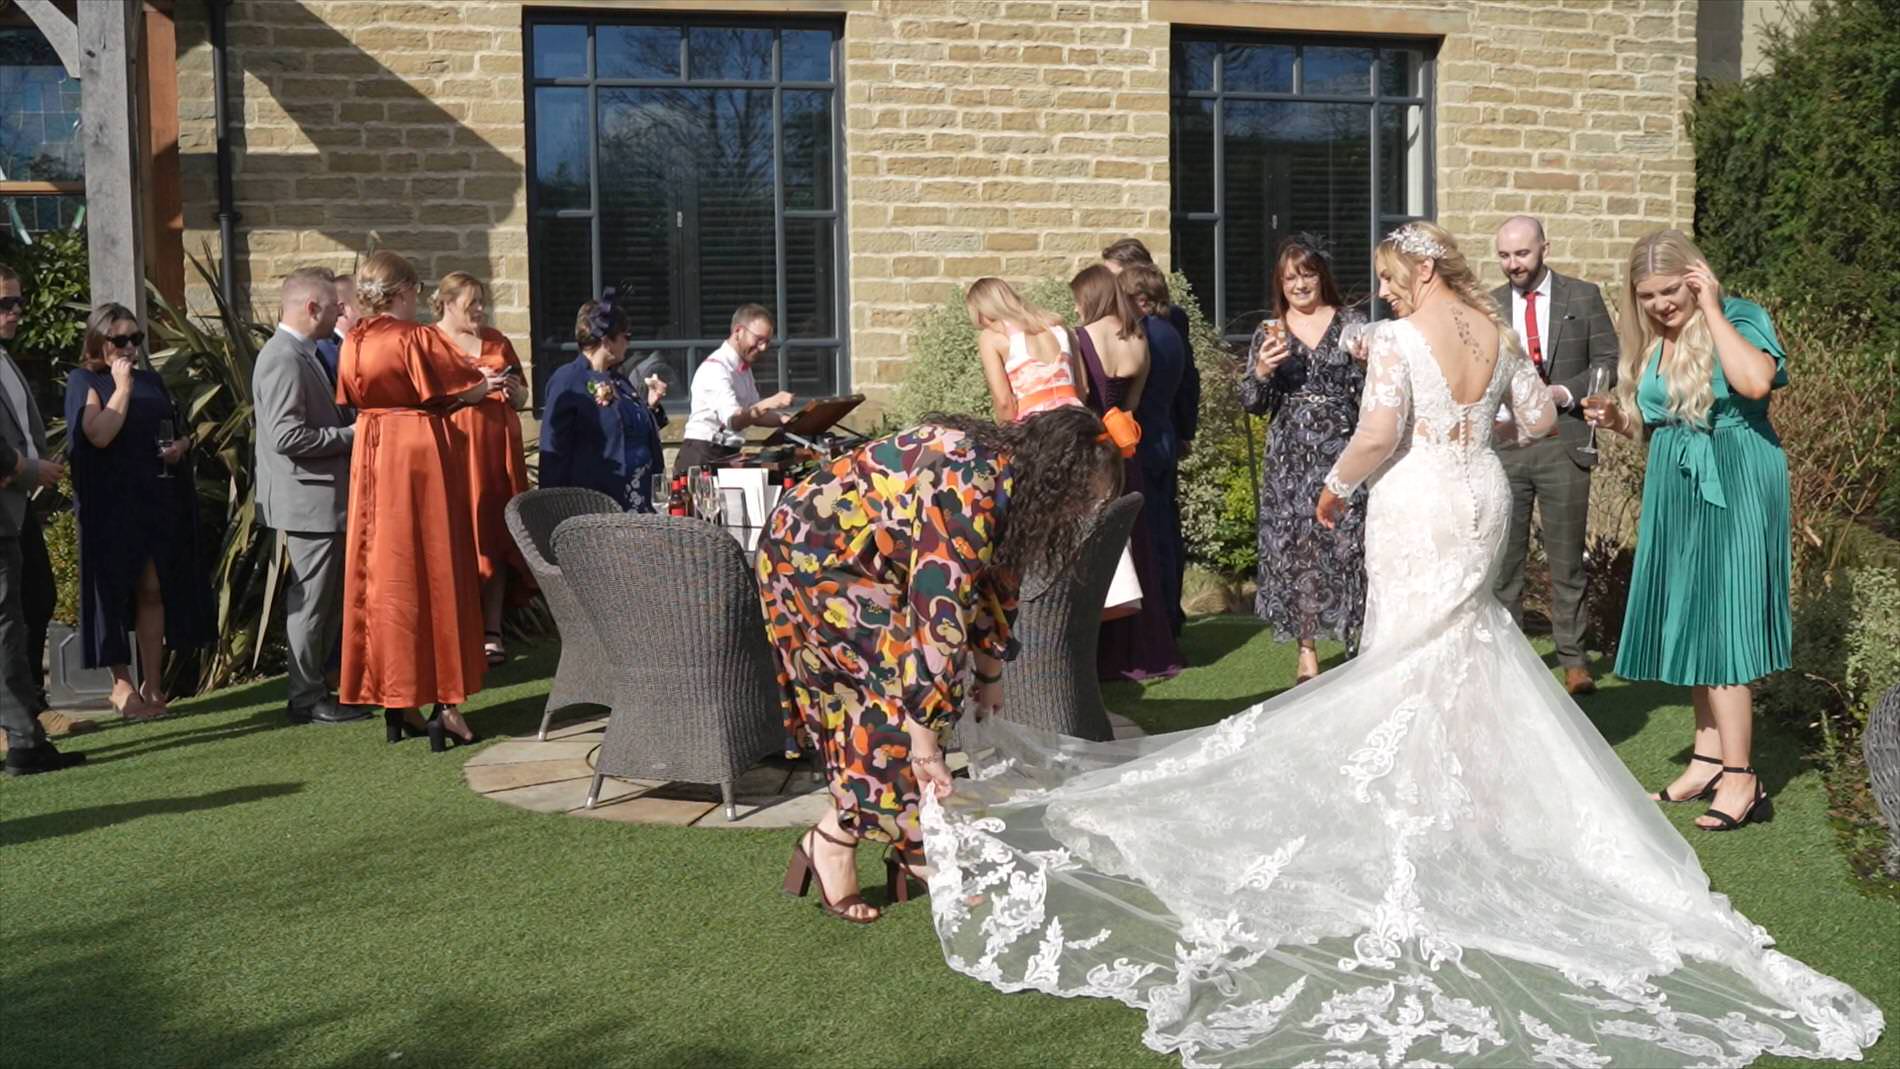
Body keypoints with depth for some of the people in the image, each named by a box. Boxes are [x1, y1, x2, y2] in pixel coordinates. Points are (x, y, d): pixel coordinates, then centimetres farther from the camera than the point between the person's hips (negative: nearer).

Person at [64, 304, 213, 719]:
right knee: (115, 589, 1)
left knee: (153, 591, 4)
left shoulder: (152, 381, 14)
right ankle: (122, 684, 8)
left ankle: (151, 686, 10)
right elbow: (100, 434, -17)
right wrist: (122, 386, -11)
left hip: (159, 499, 5)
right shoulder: (84, 381, -2)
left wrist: (183, 443, 1)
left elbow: (178, 428, 24)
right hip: (113, 502, -5)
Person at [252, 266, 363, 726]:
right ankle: (307, 700, 5)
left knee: (327, 599, 17)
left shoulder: (301, 354, 15)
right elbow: (288, 436, -25)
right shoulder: (284, 358, -18)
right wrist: (350, 435, -17)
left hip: (323, 498, 11)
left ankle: (314, 685, 26)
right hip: (309, 501, -11)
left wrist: (349, 426, 13)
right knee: (310, 601, -3)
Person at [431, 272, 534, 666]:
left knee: (495, 537, 2)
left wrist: (515, 392, 2)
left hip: (497, 450, 4)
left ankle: (492, 632, 6)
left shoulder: (497, 341, 17)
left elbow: (522, 397, 24)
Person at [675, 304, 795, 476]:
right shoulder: (715, 368, -15)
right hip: (702, 457, -9)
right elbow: (734, 420, -26)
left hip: (729, 456, 9)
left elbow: (754, 415, 20)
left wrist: (786, 420, 4)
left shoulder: (744, 368, 17)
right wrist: (768, 404, -38)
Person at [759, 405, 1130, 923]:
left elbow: (996, 575, 11)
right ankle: (831, 843, -6)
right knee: (900, 694, -14)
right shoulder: (966, 491, -32)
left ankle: (910, 847, 8)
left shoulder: (1009, 481, -3)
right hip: (811, 556, -9)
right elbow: (937, 617, -35)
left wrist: (989, 675, 17)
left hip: (870, 565, 9)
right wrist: (925, 740, -33)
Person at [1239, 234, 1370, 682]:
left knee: (1348, 543, -4)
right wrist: (1261, 371, -13)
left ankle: (1361, 642, 7)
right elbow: (1252, 403, 5)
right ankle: (1307, 649, 10)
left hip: (1341, 451, -1)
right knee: (1295, 548, 1)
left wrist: (1367, 359, -16)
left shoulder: (1352, 324, 4)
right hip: (1289, 458, 2)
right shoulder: (1269, 332, 8)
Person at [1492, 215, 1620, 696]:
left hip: (1563, 444, -1)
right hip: (1504, 445, 2)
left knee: (1566, 558, 5)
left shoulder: (1584, 297, 4)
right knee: (1503, 558, 4)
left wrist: (1565, 392, -12)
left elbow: (1608, 362, 3)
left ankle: (1573, 658, 14)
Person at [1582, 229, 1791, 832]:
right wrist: (1619, 419, 0)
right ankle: (1709, 760, 22)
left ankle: (1740, 778, -1)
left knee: (1718, 624, -8)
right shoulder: (1649, 341, 10)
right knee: (1691, 626, 11)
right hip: (1676, 491, 7)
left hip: (1731, 488, -7)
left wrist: (1712, 309, -22)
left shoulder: (1740, 318, -9)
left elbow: (1755, 381, -30)